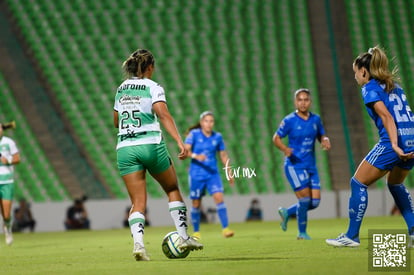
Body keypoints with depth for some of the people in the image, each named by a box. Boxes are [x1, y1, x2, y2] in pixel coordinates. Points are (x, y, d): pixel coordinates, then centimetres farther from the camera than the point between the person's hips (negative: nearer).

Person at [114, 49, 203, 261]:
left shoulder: (121, 88, 15)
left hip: (125, 149, 4)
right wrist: (179, 142, -23)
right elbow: (163, 114, -17)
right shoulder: (153, 87, -2)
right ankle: (184, 237, 16)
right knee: (173, 189, 17)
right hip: (151, 145, -4)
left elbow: (116, 122, 25)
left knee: (138, 203, 1)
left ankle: (138, 243, -21)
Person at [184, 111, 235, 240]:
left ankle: (225, 228, -18)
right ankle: (196, 232, 20)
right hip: (196, 174, -2)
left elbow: (223, 155, 16)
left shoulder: (217, 137, 6)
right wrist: (195, 156, -31)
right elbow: (185, 150, -12)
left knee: (219, 198, -16)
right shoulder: (194, 134, -4)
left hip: (213, 173, 2)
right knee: (196, 204, 4)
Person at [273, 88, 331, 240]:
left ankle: (287, 212, 22)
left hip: (311, 166, 6)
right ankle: (302, 233, 6)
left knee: (315, 201, -2)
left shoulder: (315, 119, 7)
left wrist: (325, 141, -5)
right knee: (305, 199, -12)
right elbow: (276, 138, -2)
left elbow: (321, 136, 20)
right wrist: (285, 149, -22)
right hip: (294, 165, -5)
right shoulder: (290, 120, -7)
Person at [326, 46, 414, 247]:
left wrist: (395, 145, -23)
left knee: (358, 183, 3)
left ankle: (352, 236, 3)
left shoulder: (370, 88, -2)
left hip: (394, 142, -8)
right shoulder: (393, 85, 21)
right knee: (395, 184, 29)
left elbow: (387, 117, -15)